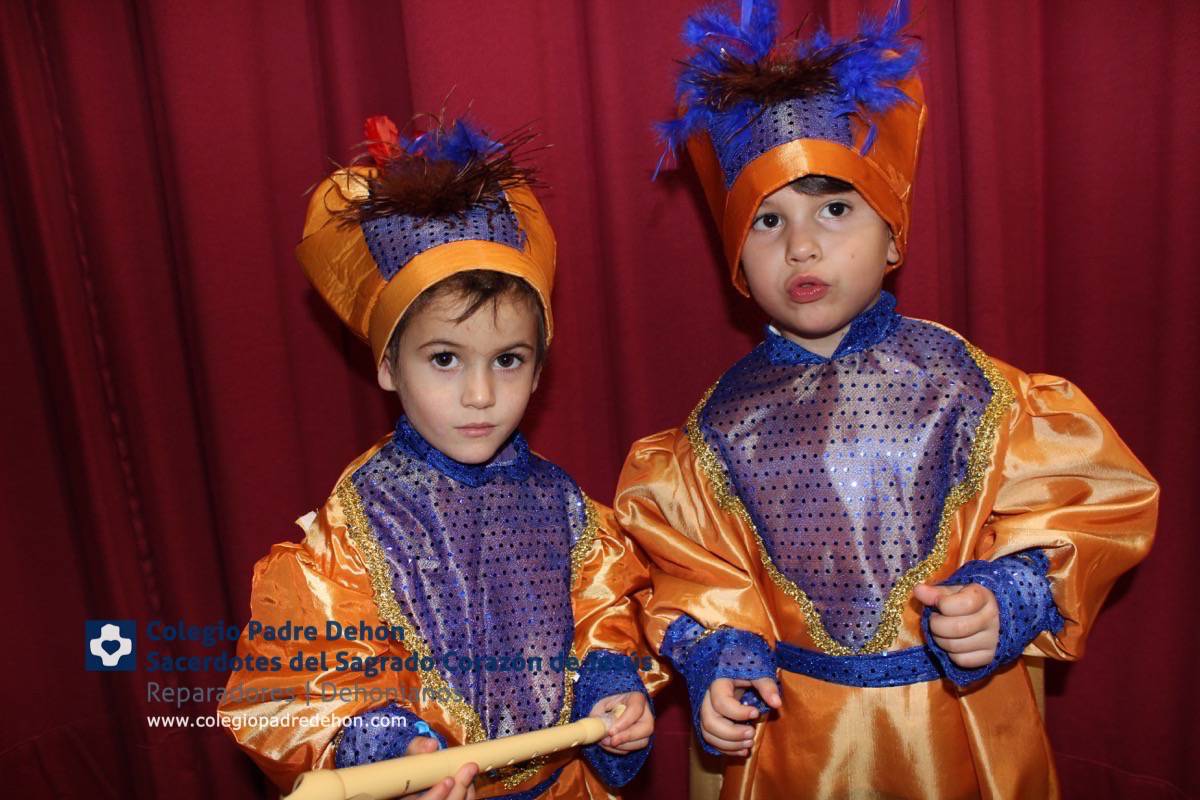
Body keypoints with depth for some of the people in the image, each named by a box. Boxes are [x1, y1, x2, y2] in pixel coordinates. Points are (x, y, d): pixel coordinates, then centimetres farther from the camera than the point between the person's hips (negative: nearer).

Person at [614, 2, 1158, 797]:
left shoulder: (959, 381, -11)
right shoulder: (728, 419, -7)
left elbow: (1085, 500, -6)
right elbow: (701, 569, 2)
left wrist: (1010, 597, -19)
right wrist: (719, 655, -13)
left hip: (960, 728, 0)